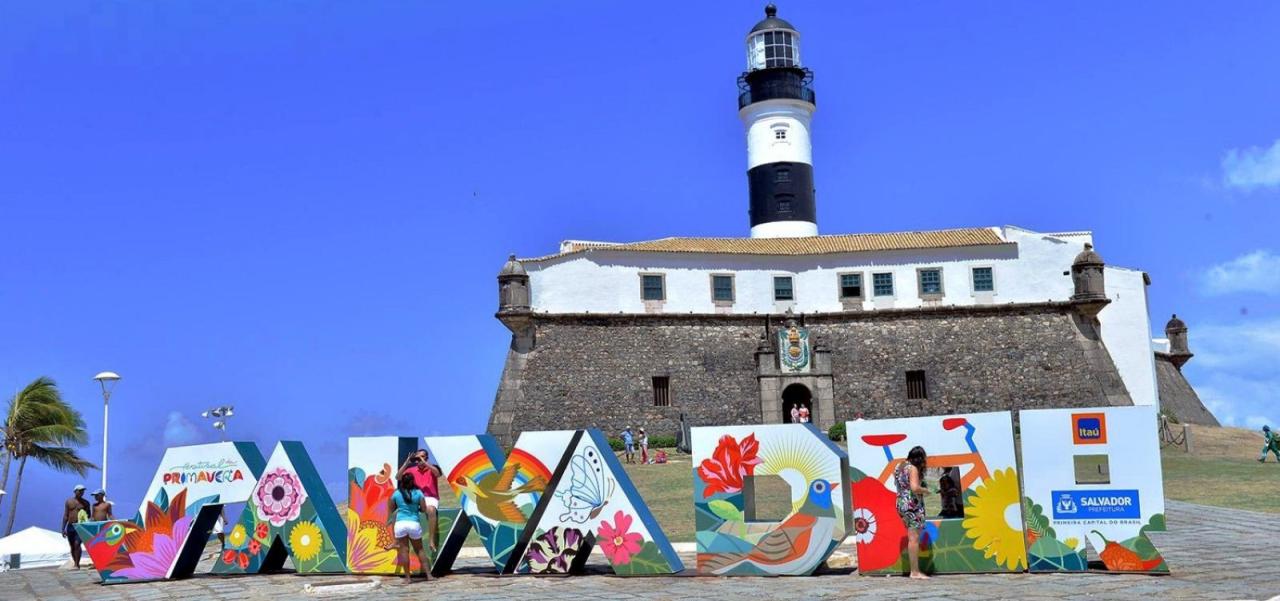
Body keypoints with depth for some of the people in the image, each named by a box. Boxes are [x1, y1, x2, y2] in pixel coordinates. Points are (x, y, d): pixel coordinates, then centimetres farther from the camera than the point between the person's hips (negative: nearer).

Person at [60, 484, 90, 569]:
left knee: (77, 544, -17)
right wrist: (63, 529, 0)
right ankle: (75, 564, 20)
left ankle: (77, 565, -17)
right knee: (72, 546, 8)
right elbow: (65, 516, 6)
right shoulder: (68, 502, 7)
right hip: (70, 526, 2)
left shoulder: (85, 503, 6)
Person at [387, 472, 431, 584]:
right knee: (419, 550, 13)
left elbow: (391, 509, 11)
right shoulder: (418, 492, 1)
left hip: (400, 524, 0)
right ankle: (428, 574, 11)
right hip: (414, 524, 0)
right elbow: (424, 509, 1)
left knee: (404, 550, 4)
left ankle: (408, 577, 2)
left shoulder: (396, 493, 4)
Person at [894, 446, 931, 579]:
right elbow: (915, 487, -24)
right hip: (913, 505, -9)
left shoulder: (901, 467, 14)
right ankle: (915, 572, -6)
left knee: (911, 538, 11)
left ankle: (914, 570, 12)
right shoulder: (913, 469, -12)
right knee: (914, 539, -7)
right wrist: (925, 490, -6)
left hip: (902, 503, 9)